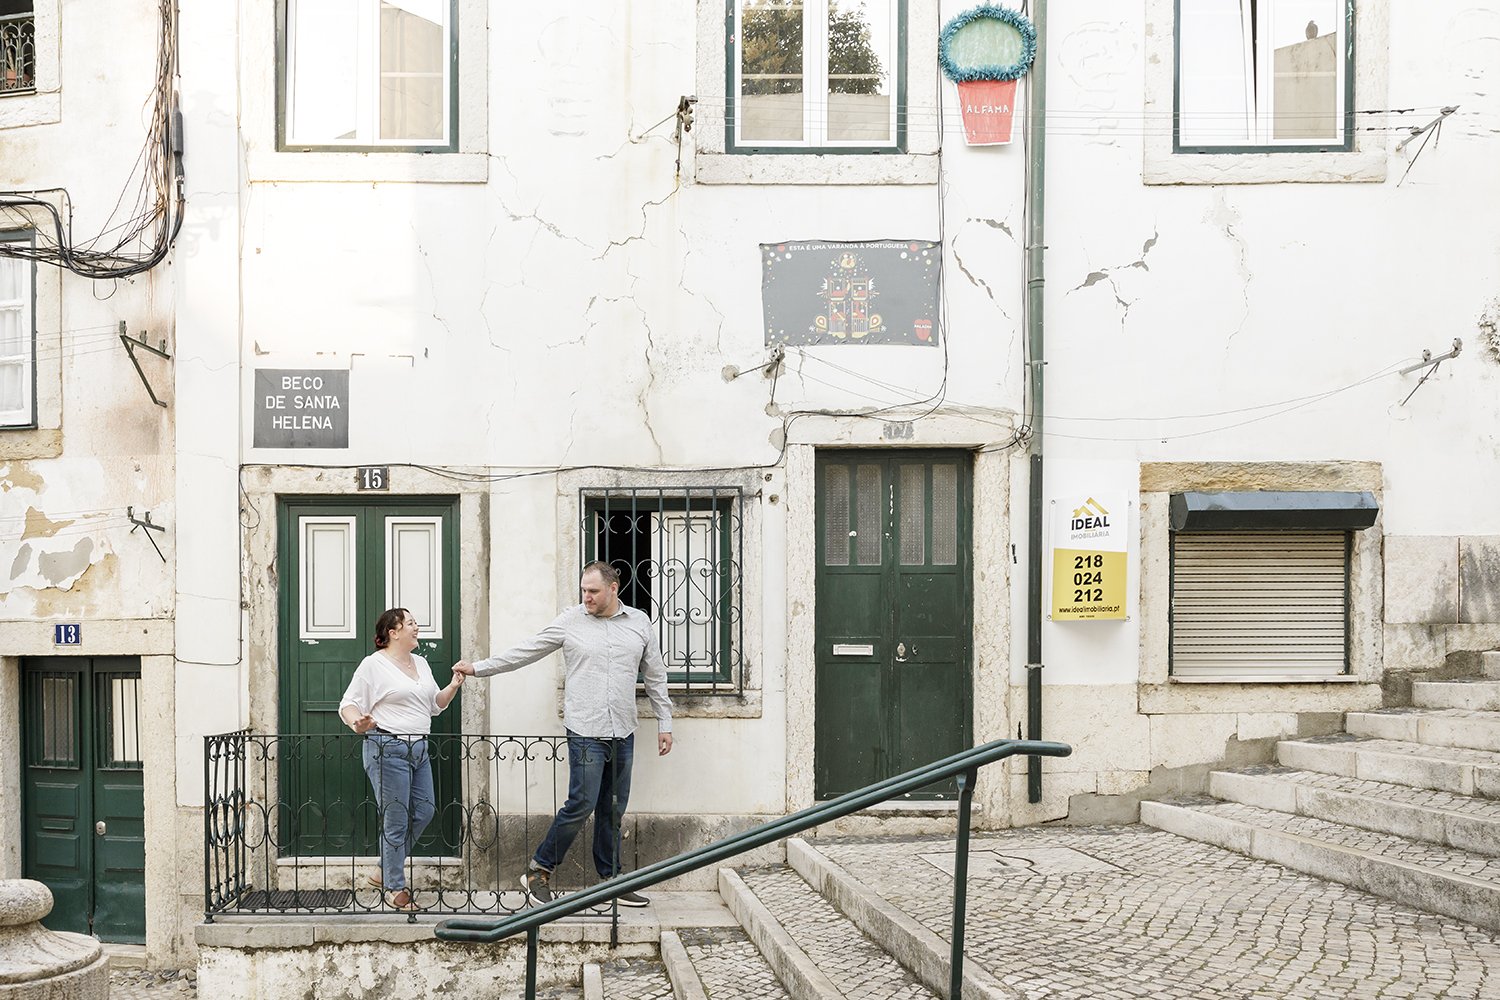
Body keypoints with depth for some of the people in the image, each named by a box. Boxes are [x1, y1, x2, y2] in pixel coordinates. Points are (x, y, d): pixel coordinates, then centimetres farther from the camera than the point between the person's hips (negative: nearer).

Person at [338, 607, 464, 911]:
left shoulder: (421, 663, 16)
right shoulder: (374, 664, -7)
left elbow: (435, 704, 22)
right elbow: (349, 704, -7)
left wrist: (453, 687, 5)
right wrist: (357, 723, -27)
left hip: (418, 749, 8)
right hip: (388, 749, -8)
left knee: (424, 811, 11)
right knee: (396, 822, -4)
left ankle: (387, 869, 27)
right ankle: (394, 889, 8)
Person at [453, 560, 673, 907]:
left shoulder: (640, 623, 7)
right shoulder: (571, 621, 0)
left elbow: (655, 676, 13)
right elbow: (525, 651, 4)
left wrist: (665, 723, 12)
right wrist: (478, 668, 3)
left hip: (623, 734, 4)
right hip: (586, 732, -3)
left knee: (613, 810, 9)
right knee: (582, 804, -9)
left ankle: (611, 880, 18)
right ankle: (538, 872, 6)